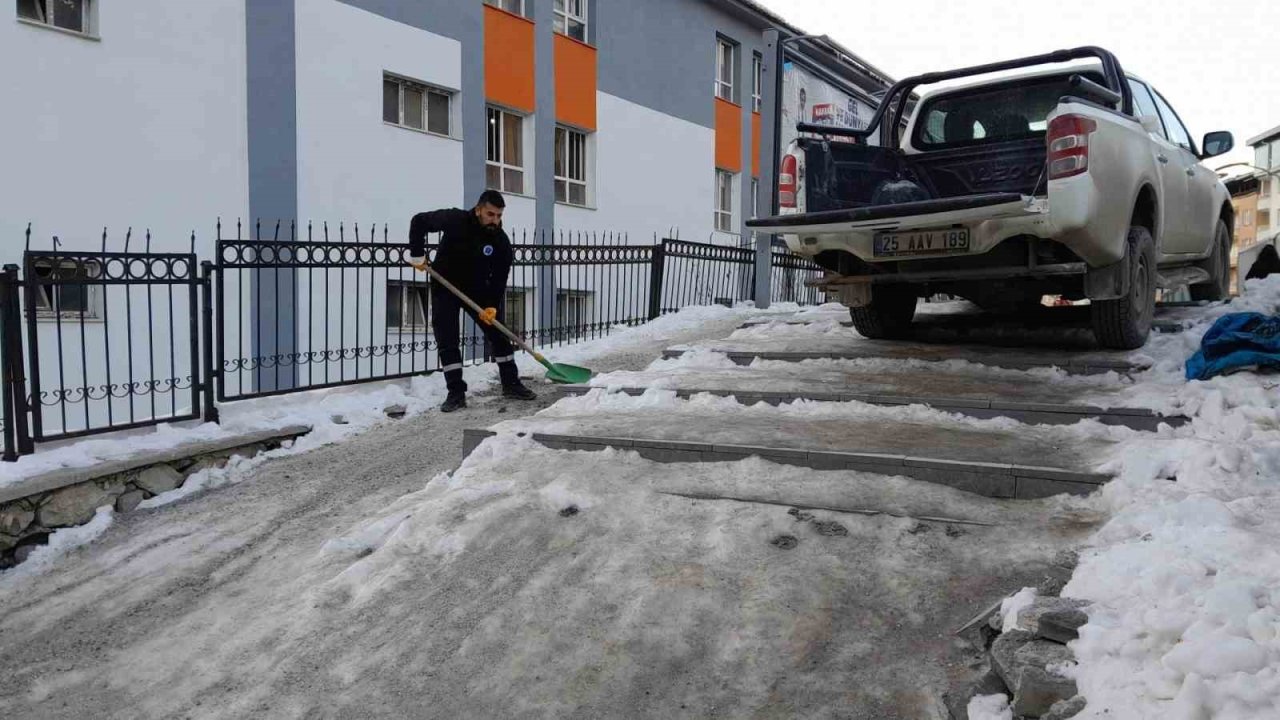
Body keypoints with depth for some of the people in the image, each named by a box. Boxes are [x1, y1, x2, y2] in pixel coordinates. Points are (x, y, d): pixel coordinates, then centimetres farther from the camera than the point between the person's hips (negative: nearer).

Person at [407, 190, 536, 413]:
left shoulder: (501, 241, -15)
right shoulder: (454, 220, -21)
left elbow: (499, 277, -13)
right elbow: (419, 221, -10)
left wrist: (492, 306, -24)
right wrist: (417, 255, -13)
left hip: (477, 289, 2)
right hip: (445, 288, -2)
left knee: (499, 333, 1)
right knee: (446, 341, -7)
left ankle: (511, 384, 14)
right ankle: (456, 393, -2)